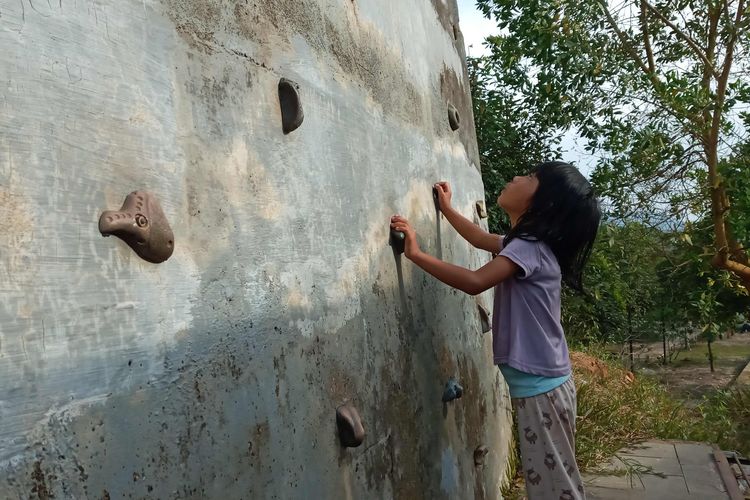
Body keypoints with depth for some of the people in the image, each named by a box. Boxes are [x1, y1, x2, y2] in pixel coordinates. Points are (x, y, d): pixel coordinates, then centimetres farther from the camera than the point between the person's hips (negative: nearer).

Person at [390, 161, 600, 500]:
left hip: (539, 387, -9)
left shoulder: (529, 247, -18)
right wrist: (446, 208, 34)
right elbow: (481, 239, 28)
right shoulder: (528, 242, 11)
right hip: (540, 383, 9)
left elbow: (475, 282, -31)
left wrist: (415, 254, -25)